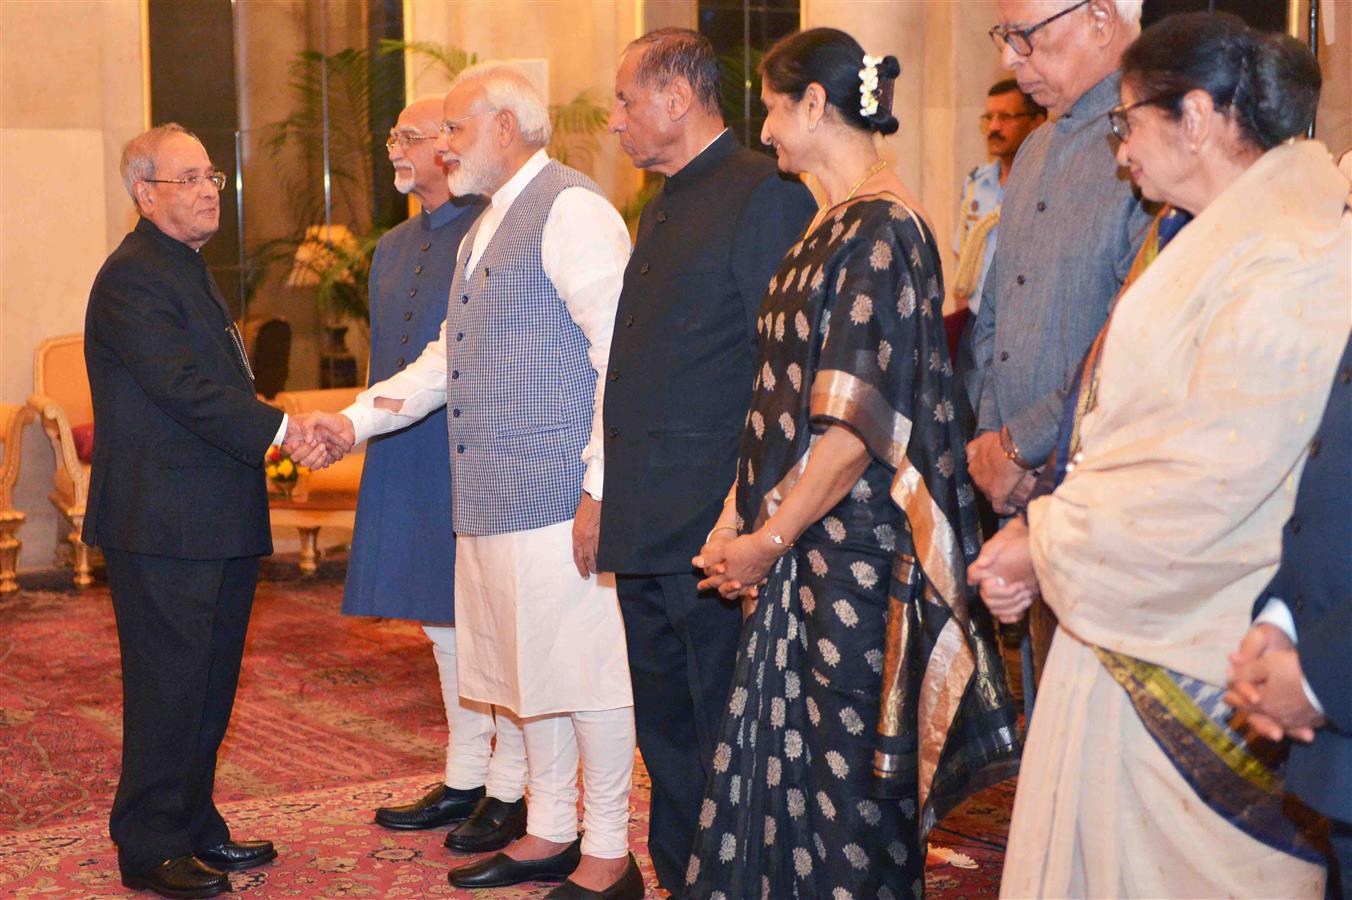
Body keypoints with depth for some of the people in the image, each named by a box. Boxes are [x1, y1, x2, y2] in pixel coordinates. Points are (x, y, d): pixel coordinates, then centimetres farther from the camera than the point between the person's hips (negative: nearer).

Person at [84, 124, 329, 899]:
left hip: (218, 522, 10)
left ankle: (195, 827, 27)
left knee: (210, 684, 15)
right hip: (164, 523, -10)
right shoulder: (132, 277, -13)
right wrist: (280, 429, -18)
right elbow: (185, 388, -21)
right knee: (168, 687, -3)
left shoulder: (189, 269, 19)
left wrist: (287, 429, 1)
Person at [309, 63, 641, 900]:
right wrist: (355, 419, 14)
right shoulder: (485, 229, 20)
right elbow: (448, 356, 26)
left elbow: (621, 358, -17)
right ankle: (552, 833, 29)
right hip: (495, 499, 10)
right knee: (532, 667, 16)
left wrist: (601, 492, -21)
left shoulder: (571, 209, -11)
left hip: (561, 498, -10)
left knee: (584, 669, -2)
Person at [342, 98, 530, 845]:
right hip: (409, 464, 8)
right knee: (443, 621, 15)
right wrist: (357, 429, 16)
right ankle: (463, 781, 27)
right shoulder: (393, 248, 16)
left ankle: (512, 790, 11)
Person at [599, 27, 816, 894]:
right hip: (648, 532, 9)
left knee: (726, 750, 0)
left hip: (714, 534, -9)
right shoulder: (662, 210, 18)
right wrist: (606, 499, 19)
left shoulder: (766, 193, -11)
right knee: (669, 743, 17)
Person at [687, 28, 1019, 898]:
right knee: (791, 755, 15)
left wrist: (769, 538, -14)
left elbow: (858, 421, -20)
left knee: (845, 767, 3)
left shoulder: (881, 227, -16)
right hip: (805, 554, 9)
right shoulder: (834, 224, 13)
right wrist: (738, 518, 8)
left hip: (856, 551, -9)